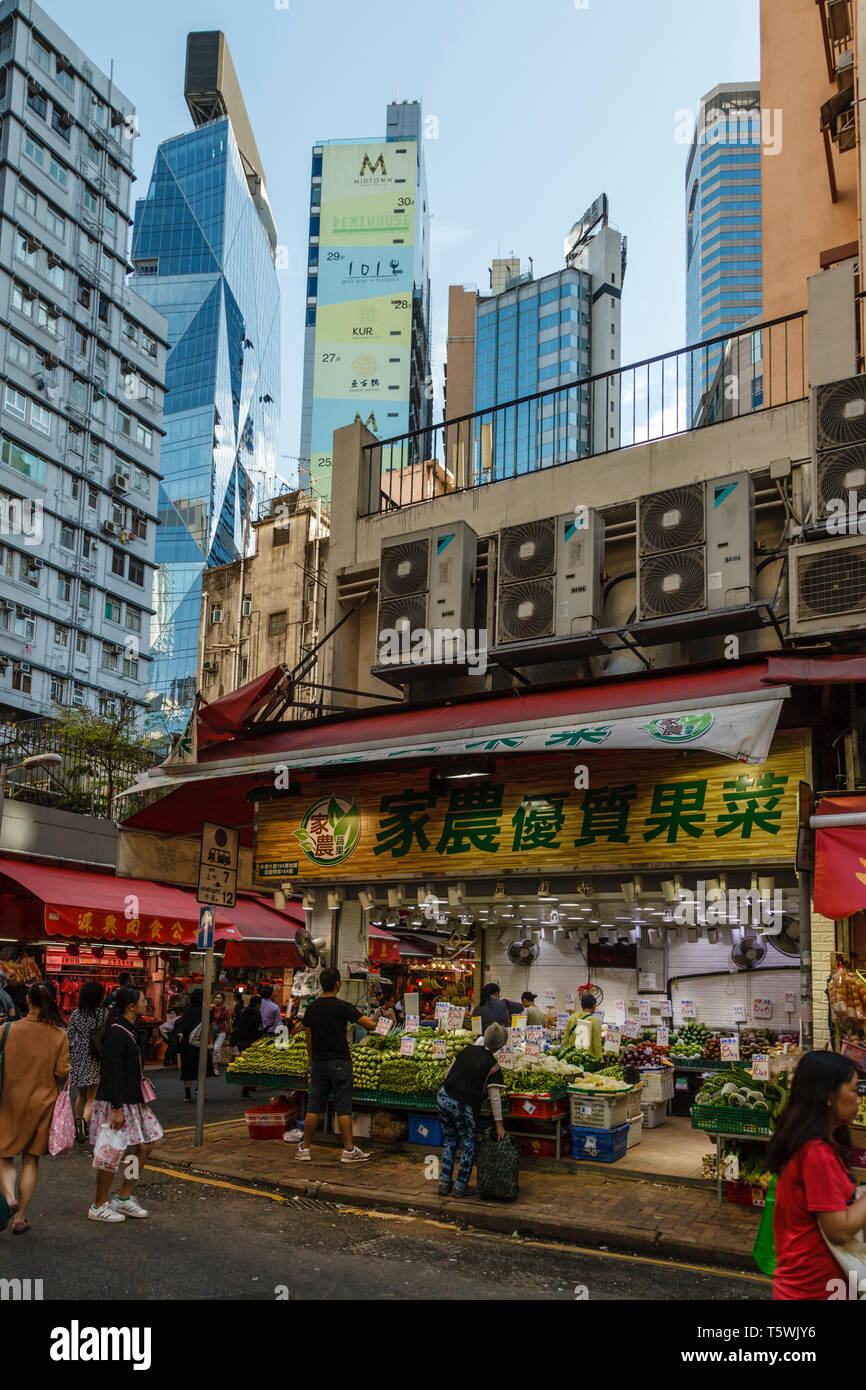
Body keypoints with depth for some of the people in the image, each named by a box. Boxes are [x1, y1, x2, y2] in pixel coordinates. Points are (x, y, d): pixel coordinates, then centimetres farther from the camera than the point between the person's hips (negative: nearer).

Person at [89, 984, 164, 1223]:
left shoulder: (127, 1030, 11)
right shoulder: (117, 1033, -20)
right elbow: (112, 1073, -23)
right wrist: (117, 1109, -24)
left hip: (131, 1100, 10)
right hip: (116, 1103, -10)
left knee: (146, 1145, 11)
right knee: (112, 1152, -1)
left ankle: (123, 1197, 20)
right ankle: (99, 1206, 14)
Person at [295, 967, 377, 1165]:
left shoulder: (311, 1008, 3)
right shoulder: (343, 1007, -12)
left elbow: (309, 1039, 9)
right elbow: (370, 1025, -9)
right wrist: (359, 1013, 12)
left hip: (318, 1062, 5)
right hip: (339, 1062, -5)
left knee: (314, 1106, 9)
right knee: (343, 1107, 0)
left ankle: (304, 1148, 13)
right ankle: (349, 1150, 4)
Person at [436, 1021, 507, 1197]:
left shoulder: (468, 1051, 5)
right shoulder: (493, 1066, -10)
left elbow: (448, 1072, 12)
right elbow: (495, 1098, -11)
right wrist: (499, 1124, -5)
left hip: (443, 1098, 5)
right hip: (463, 1106, -5)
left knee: (449, 1140, 21)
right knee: (469, 1146, 13)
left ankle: (444, 1183, 22)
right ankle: (460, 1186, 16)